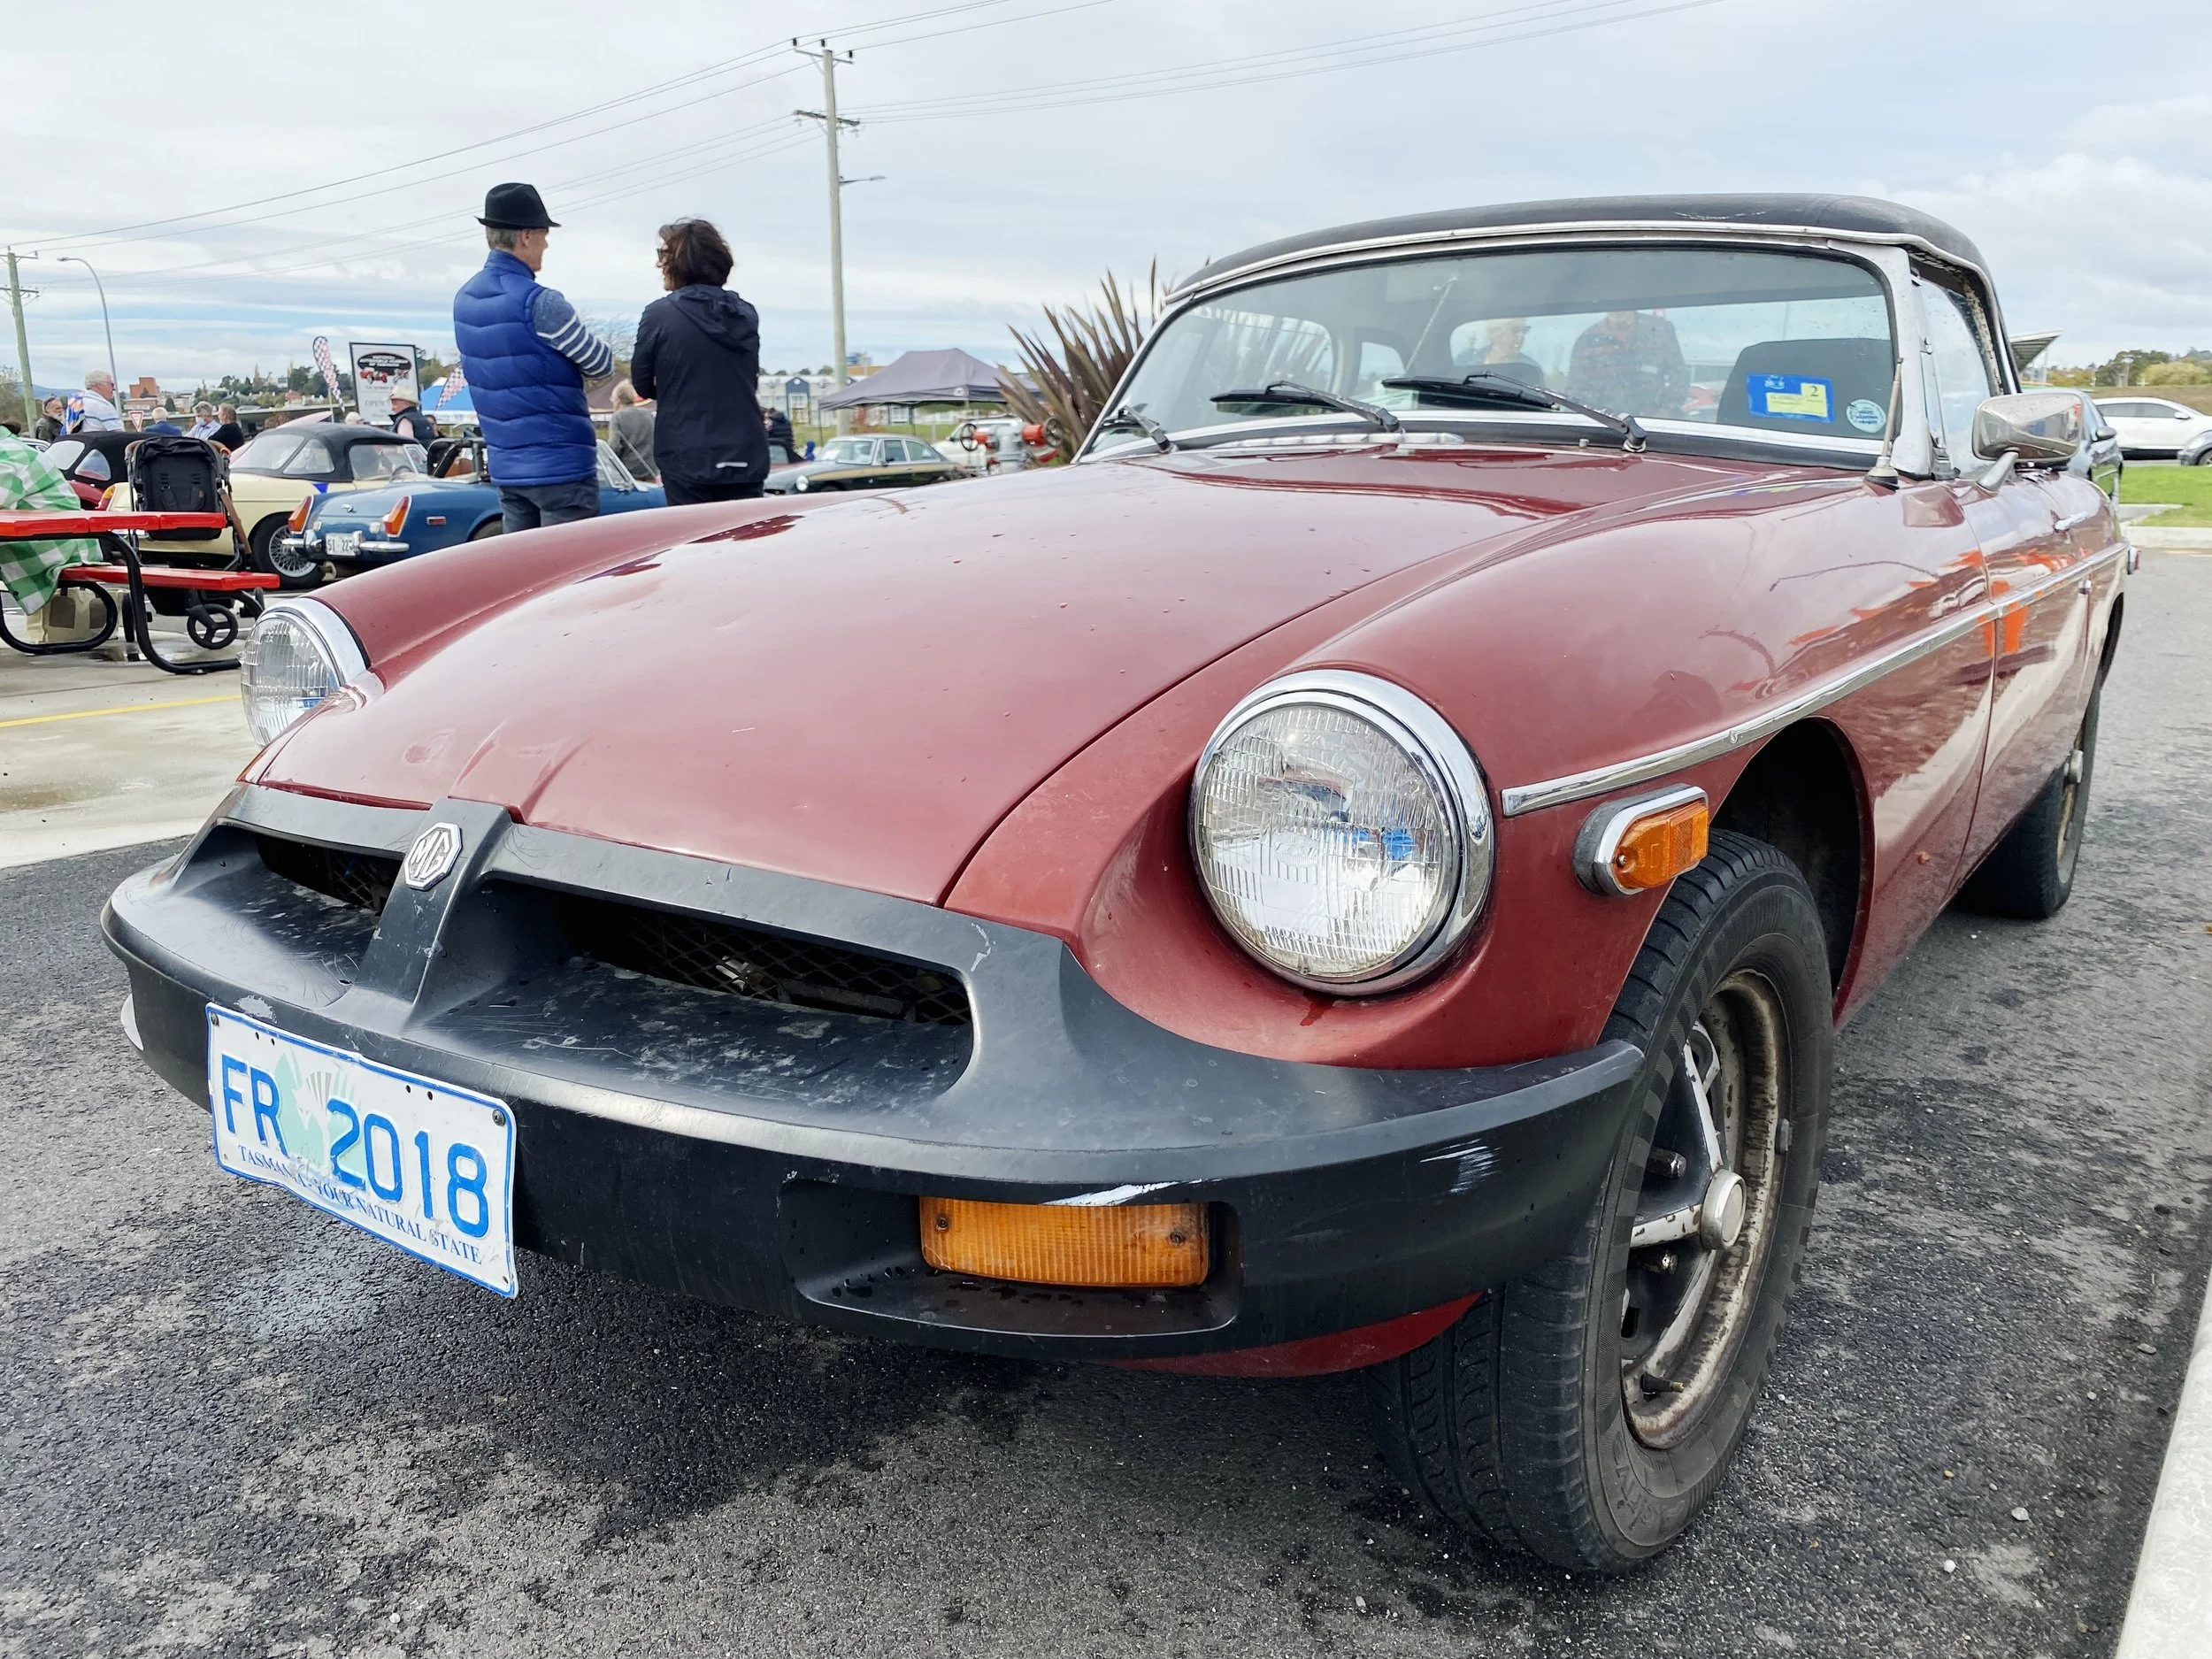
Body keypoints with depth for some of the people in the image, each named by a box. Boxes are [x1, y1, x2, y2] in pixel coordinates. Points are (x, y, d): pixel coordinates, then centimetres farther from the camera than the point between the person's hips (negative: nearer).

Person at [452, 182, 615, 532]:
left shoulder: (465, 299, 8)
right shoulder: (538, 303, -16)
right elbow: (601, 365, -7)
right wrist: (595, 343, 13)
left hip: (505, 467, 8)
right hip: (560, 465, -8)